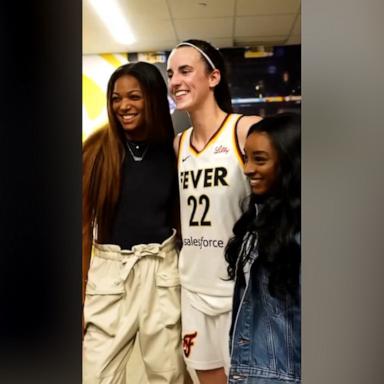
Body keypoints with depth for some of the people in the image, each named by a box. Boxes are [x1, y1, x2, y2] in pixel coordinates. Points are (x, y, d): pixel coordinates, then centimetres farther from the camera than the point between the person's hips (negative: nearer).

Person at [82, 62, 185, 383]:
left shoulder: (172, 150, -1)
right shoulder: (98, 148, -6)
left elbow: (179, 217, 7)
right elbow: (85, 221, -2)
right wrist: (81, 288, -1)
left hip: (161, 269, 1)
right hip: (109, 270, -1)